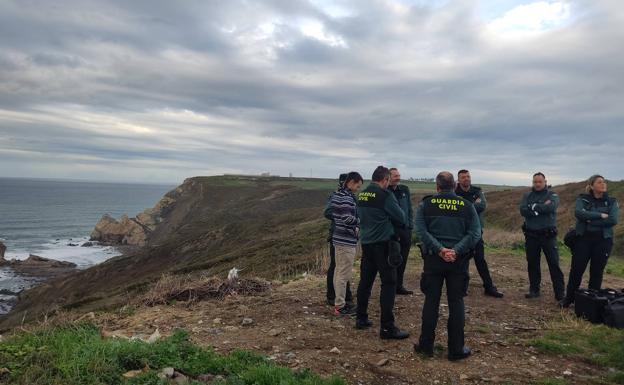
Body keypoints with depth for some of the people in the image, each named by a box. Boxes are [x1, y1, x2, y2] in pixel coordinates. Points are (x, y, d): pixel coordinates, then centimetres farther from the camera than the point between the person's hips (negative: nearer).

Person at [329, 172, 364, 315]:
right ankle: (340, 306, 4)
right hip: (346, 241, -10)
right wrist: (361, 221, -6)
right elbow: (348, 218, -24)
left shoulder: (336, 195, 11)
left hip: (338, 238, 10)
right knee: (344, 274, -3)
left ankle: (339, 302, 26)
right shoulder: (347, 198, -18)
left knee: (338, 271, 16)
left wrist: (354, 228, 11)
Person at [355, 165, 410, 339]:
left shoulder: (361, 195, 8)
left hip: (366, 242, 7)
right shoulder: (385, 195, -13)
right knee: (389, 283, -2)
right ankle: (387, 327, -2)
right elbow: (400, 217, -8)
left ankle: (361, 318, 24)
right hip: (383, 243, -7)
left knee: (365, 281, 15)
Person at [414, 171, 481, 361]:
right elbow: (475, 233, -7)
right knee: (456, 303, 7)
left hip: (433, 259, 0)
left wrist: (439, 249, -16)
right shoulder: (467, 205, 2)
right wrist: (456, 251, -15)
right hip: (458, 260, 0)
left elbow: (421, 230, -11)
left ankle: (426, 345, 16)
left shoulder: (426, 204, 0)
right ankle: (456, 349, 14)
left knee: (431, 301, 7)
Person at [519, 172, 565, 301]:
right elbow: (523, 210, -9)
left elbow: (551, 207, -20)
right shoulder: (527, 196, 9)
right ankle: (534, 290, 22)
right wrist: (542, 208, -15)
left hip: (548, 235, -3)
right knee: (532, 264, 10)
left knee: (554, 264, -2)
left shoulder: (552, 195, 2)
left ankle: (560, 294, 3)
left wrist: (534, 207, -11)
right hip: (531, 235, 3)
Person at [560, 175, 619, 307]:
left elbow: (613, 220, -11)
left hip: (603, 240, 1)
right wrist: (600, 215, -17)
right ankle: (569, 299, 13)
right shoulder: (582, 199, 3)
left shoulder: (612, 202, 5)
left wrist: (590, 220, -14)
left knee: (597, 272, 6)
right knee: (576, 270, 1)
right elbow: (578, 213, -16)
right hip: (583, 238, -1)